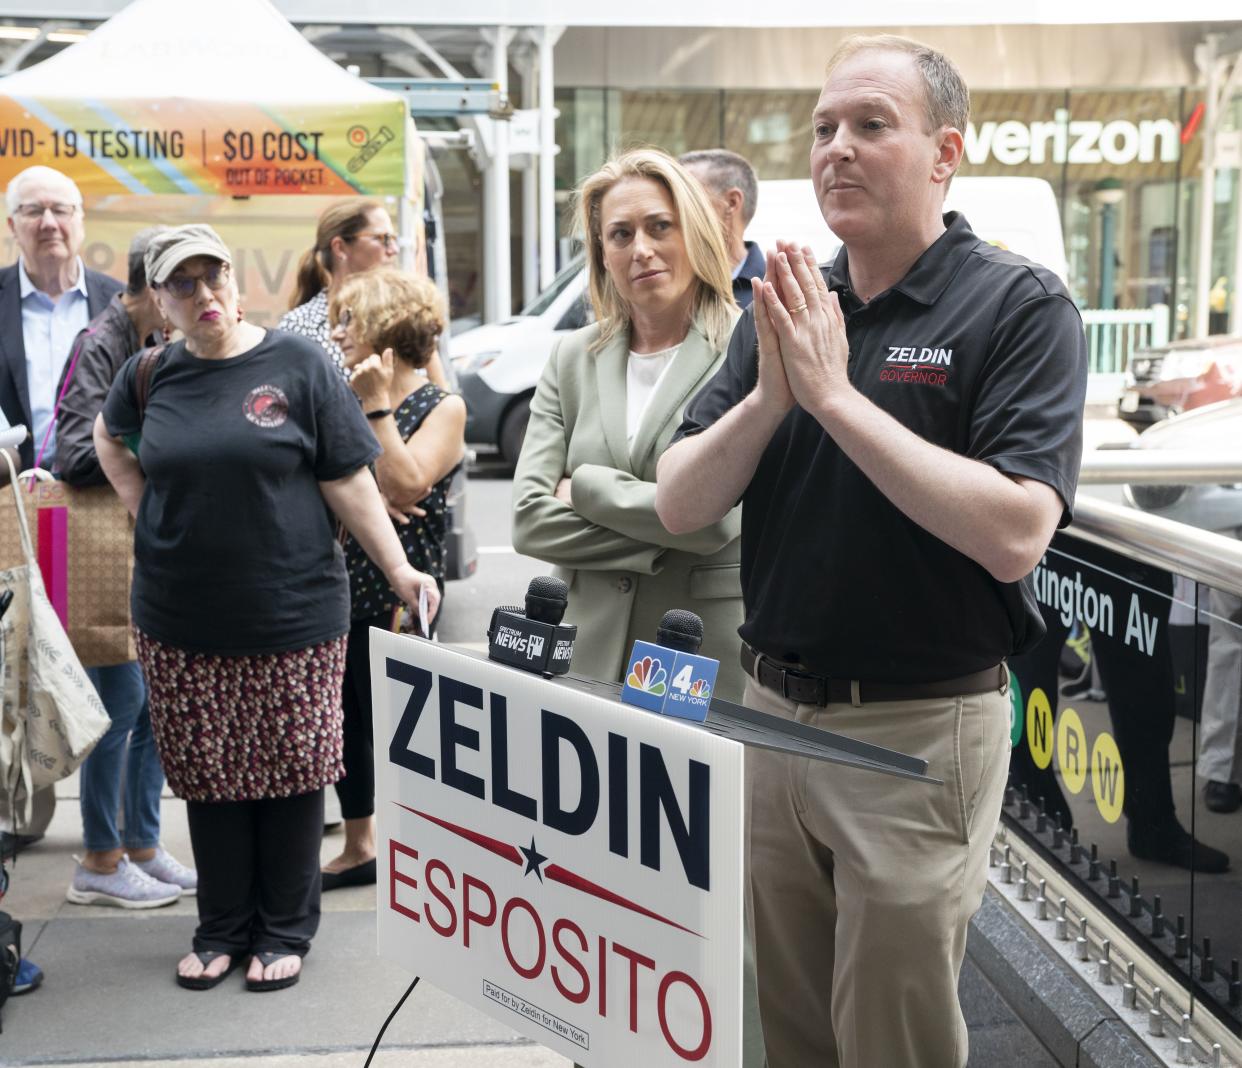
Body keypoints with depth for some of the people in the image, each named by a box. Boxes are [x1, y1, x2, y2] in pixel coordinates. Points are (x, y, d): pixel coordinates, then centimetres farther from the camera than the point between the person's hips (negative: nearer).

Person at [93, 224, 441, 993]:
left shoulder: (297, 365, -4)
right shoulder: (150, 376, 5)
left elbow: (348, 479, -3)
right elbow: (110, 439, 26)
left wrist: (399, 568, -7)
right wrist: (148, 508, 11)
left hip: (292, 614, -2)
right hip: (183, 620, 3)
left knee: (291, 771, 5)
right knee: (207, 775, 10)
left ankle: (286, 930, 21)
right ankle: (223, 927, 26)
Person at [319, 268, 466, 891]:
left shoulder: (442, 409, -6)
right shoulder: (347, 403, 11)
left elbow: (405, 485, -20)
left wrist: (378, 404, -17)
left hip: (396, 596, -6)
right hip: (339, 588, 6)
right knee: (345, 721, 14)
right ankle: (359, 849, 29)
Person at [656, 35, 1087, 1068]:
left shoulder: (1021, 307, -10)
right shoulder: (787, 309, 6)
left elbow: (1013, 536, -24)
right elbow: (680, 506, 1)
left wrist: (835, 394, -23)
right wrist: (769, 396, -17)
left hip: (918, 729, -5)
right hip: (771, 711, 5)